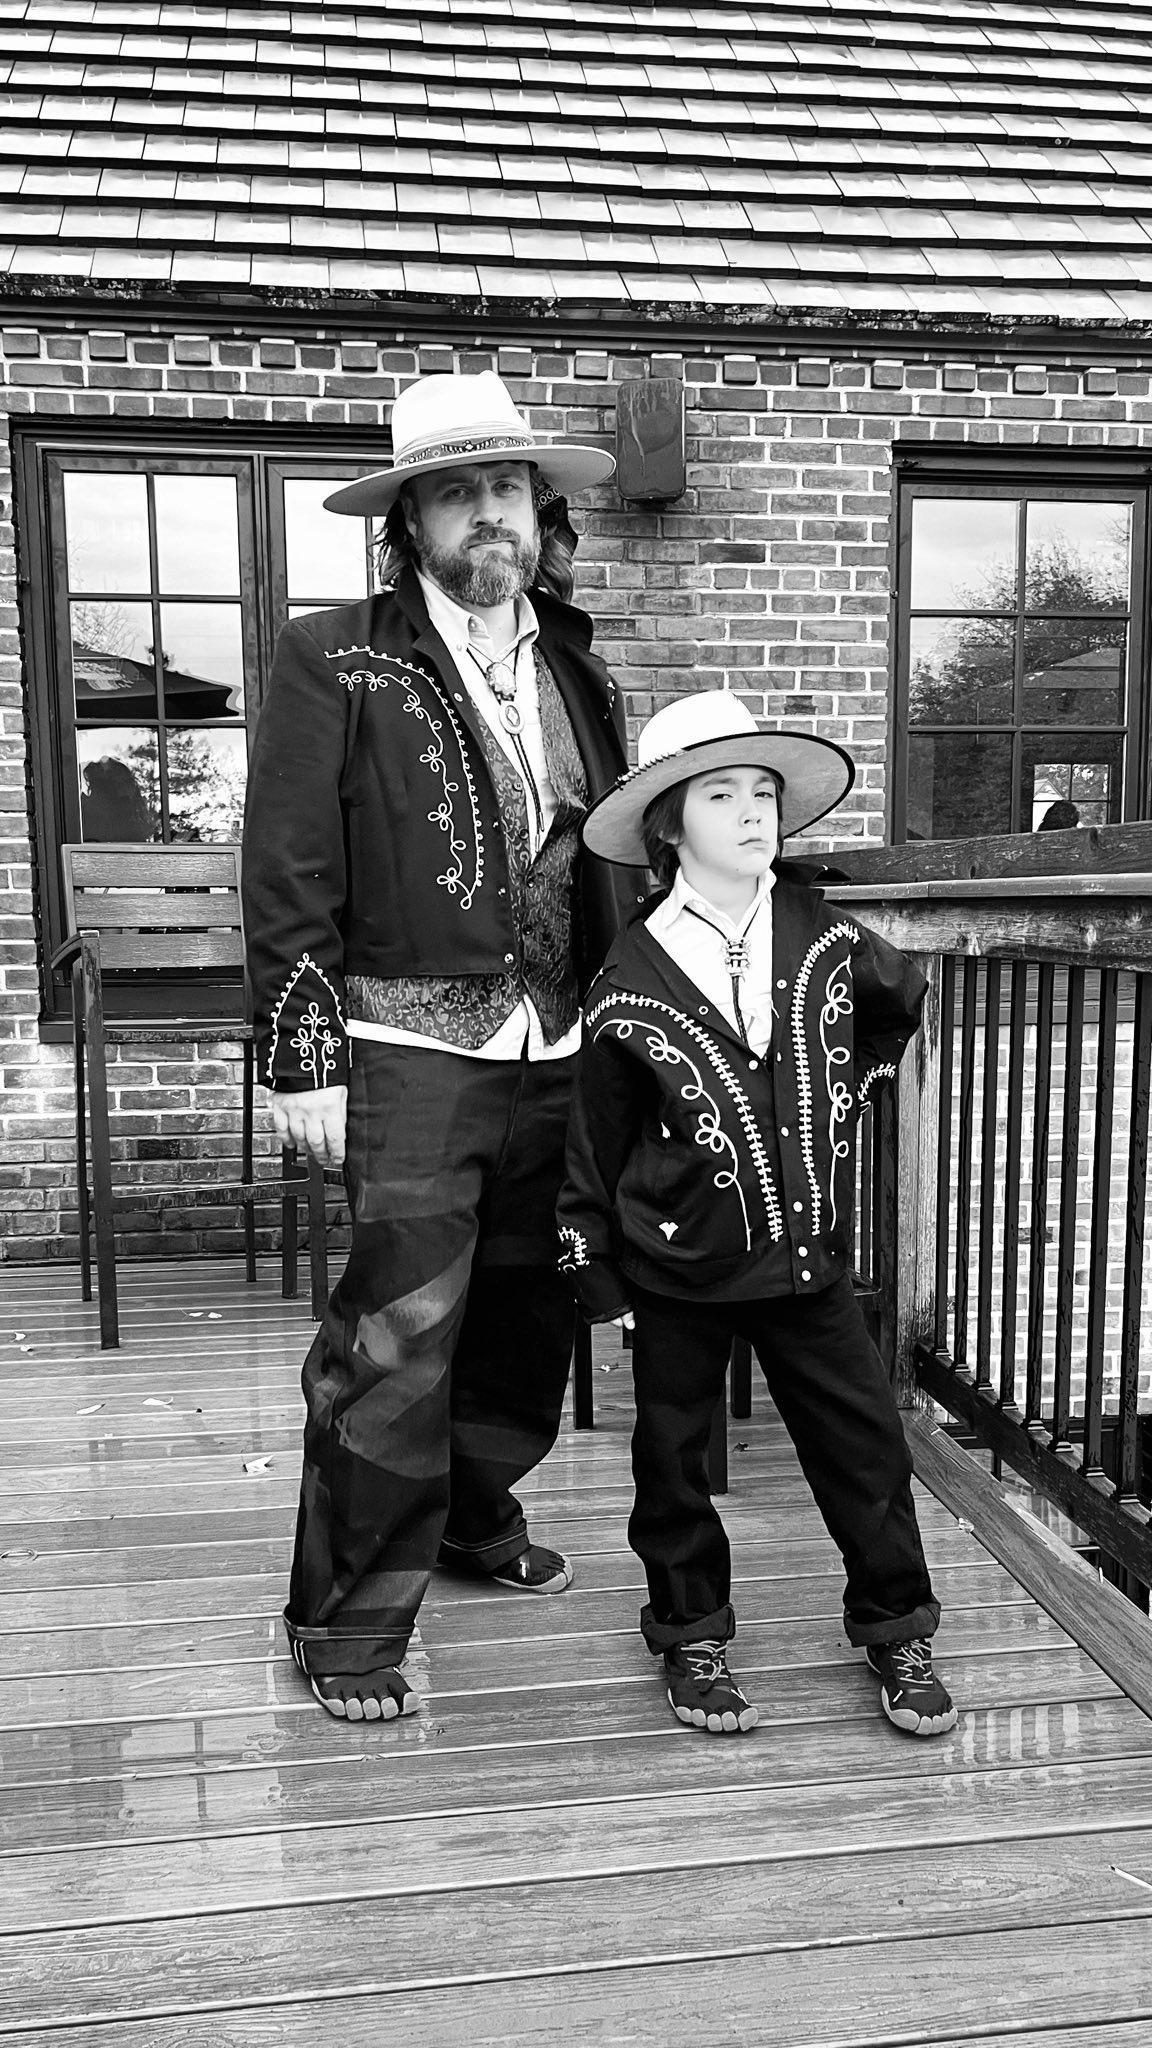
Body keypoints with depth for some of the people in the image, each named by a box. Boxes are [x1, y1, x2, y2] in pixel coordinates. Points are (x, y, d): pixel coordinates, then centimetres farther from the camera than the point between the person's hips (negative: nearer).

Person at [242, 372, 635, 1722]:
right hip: (409, 1054, -6)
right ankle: (346, 1624, 13)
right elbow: (287, 879, -7)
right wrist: (303, 1063, -11)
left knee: (524, 1313, 16)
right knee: (396, 1339, -5)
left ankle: (475, 1517, 41)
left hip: (554, 1053, 6)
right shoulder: (334, 663, -4)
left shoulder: (579, 673, 13)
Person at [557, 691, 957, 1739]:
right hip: (681, 1268, -2)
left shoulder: (824, 935, -2)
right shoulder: (632, 981, -11)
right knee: (674, 1457, 11)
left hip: (809, 1255, 2)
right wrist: (595, 1269, 0)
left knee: (867, 1441, 8)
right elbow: (596, 1137, -3)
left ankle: (897, 1630, 29)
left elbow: (902, 998, 21)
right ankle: (692, 1638, 32)